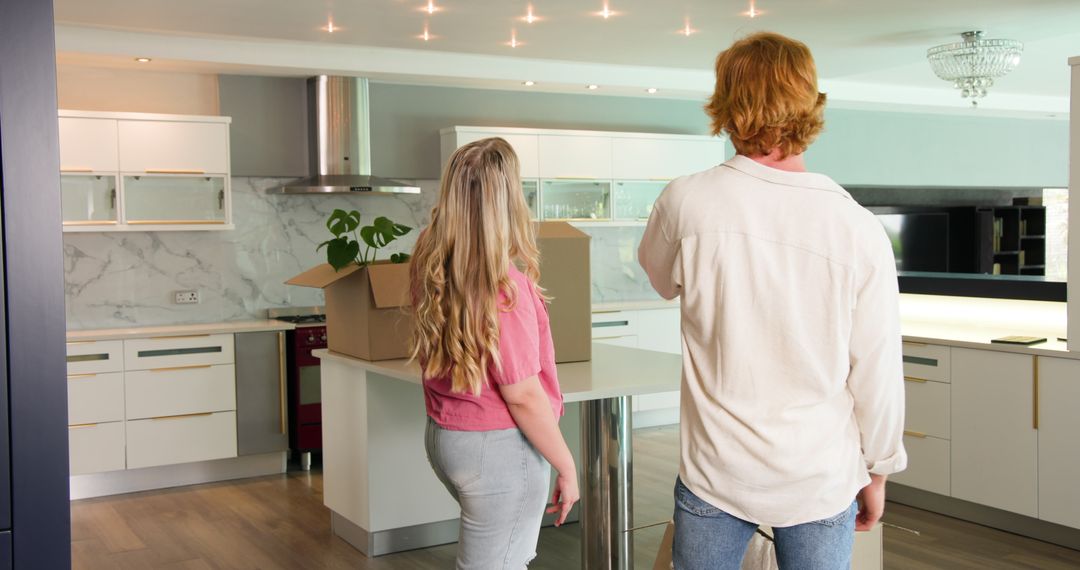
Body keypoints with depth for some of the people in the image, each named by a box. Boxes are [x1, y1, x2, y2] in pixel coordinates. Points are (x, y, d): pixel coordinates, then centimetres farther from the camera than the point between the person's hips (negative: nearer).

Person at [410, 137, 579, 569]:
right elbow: (523, 395, -20)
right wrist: (567, 467, -9)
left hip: (442, 437, 8)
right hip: (499, 448, -7)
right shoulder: (505, 287, -24)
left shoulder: (430, 268, -2)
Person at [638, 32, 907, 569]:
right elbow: (878, 373, -6)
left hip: (714, 475, 0)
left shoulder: (686, 201, -13)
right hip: (821, 482, 0)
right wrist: (876, 471, 9)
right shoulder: (859, 230, -13)